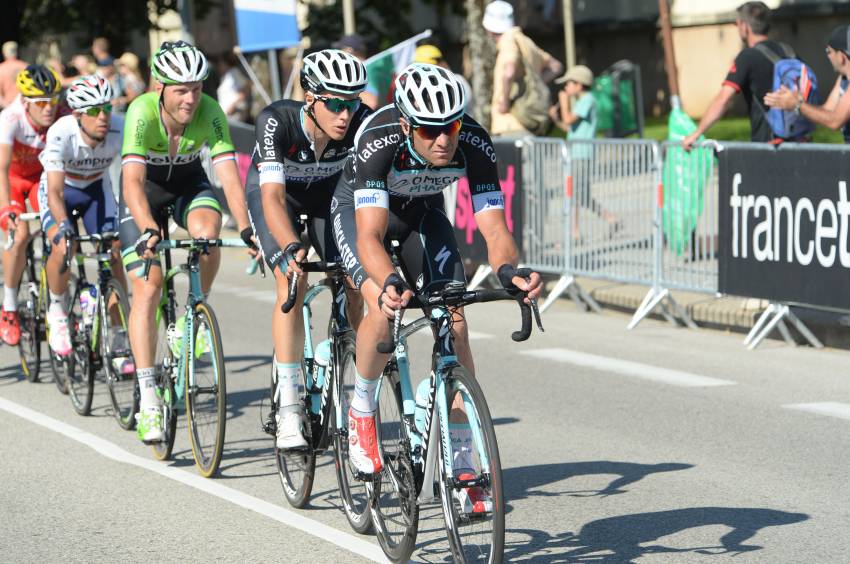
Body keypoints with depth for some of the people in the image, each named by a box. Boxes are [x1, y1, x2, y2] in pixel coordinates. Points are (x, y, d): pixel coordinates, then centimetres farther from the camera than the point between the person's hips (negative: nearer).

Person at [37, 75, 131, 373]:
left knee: (113, 254, -12)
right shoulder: (61, 133, -34)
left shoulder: (120, 130, -29)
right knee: (63, 247, -28)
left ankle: (120, 342, -1)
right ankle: (57, 312, -1)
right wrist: (62, 224, -54)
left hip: (96, 188, 2)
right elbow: (55, 191, -37)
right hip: (60, 188, -2)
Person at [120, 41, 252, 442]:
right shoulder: (142, 112, -33)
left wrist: (246, 229, -47)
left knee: (206, 230, -32)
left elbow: (229, 176, -33)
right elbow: (133, 182, -41)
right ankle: (148, 400, -11)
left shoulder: (210, 113, -28)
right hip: (146, 187, -2)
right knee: (148, 288, -14)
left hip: (188, 183, 2)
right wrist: (148, 230, -57)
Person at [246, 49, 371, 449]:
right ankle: (289, 409, -25)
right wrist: (291, 247, -59)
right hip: (275, 191, -3)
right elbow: (273, 196, -43)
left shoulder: (362, 121, -31)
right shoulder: (276, 121, -37)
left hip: (328, 193, 3)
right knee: (292, 280, -25)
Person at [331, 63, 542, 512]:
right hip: (359, 209, -3)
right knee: (385, 310, -29)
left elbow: (493, 226, -35)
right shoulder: (379, 141, -39)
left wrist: (509, 270, -57)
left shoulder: (474, 144, -31)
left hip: (422, 211, 3)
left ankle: (460, 467, -5)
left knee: (454, 324, -11)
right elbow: (369, 234, -46)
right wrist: (389, 283, -66)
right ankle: (361, 412, 0)